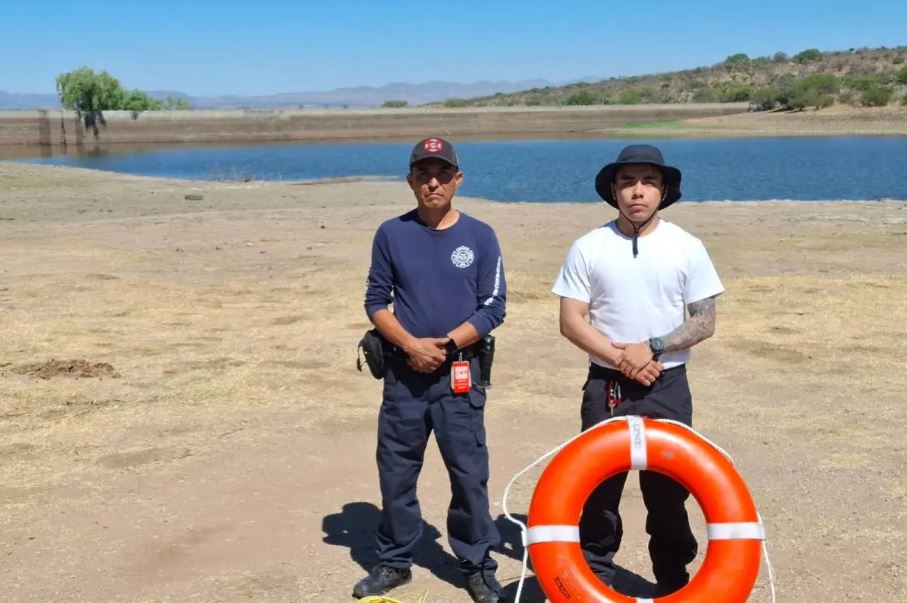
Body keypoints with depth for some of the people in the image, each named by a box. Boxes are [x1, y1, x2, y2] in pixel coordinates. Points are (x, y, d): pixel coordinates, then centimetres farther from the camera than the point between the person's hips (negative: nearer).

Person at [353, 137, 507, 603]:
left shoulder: (480, 236, 0)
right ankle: (394, 561, 25)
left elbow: (493, 308, -1)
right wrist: (410, 345, -11)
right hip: (403, 372, 2)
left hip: (459, 373, -1)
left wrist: (445, 344, -12)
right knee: (395, 471, 9)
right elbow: (376, 301, 4)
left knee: (469, 474, 2)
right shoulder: (392, 234, 4)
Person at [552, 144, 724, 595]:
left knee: (668, 491, 9)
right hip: (606, 386, 0)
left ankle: (674, 584, 25)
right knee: (599, 487, 8)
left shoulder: (687, 248, -2)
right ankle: (593, 579, 24)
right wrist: (620, 358, -14)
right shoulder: (588, 248, -3)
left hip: (668, 388, 0)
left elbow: (704, 322, -2)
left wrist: (651, 348, -15)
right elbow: (571, 321, -4)